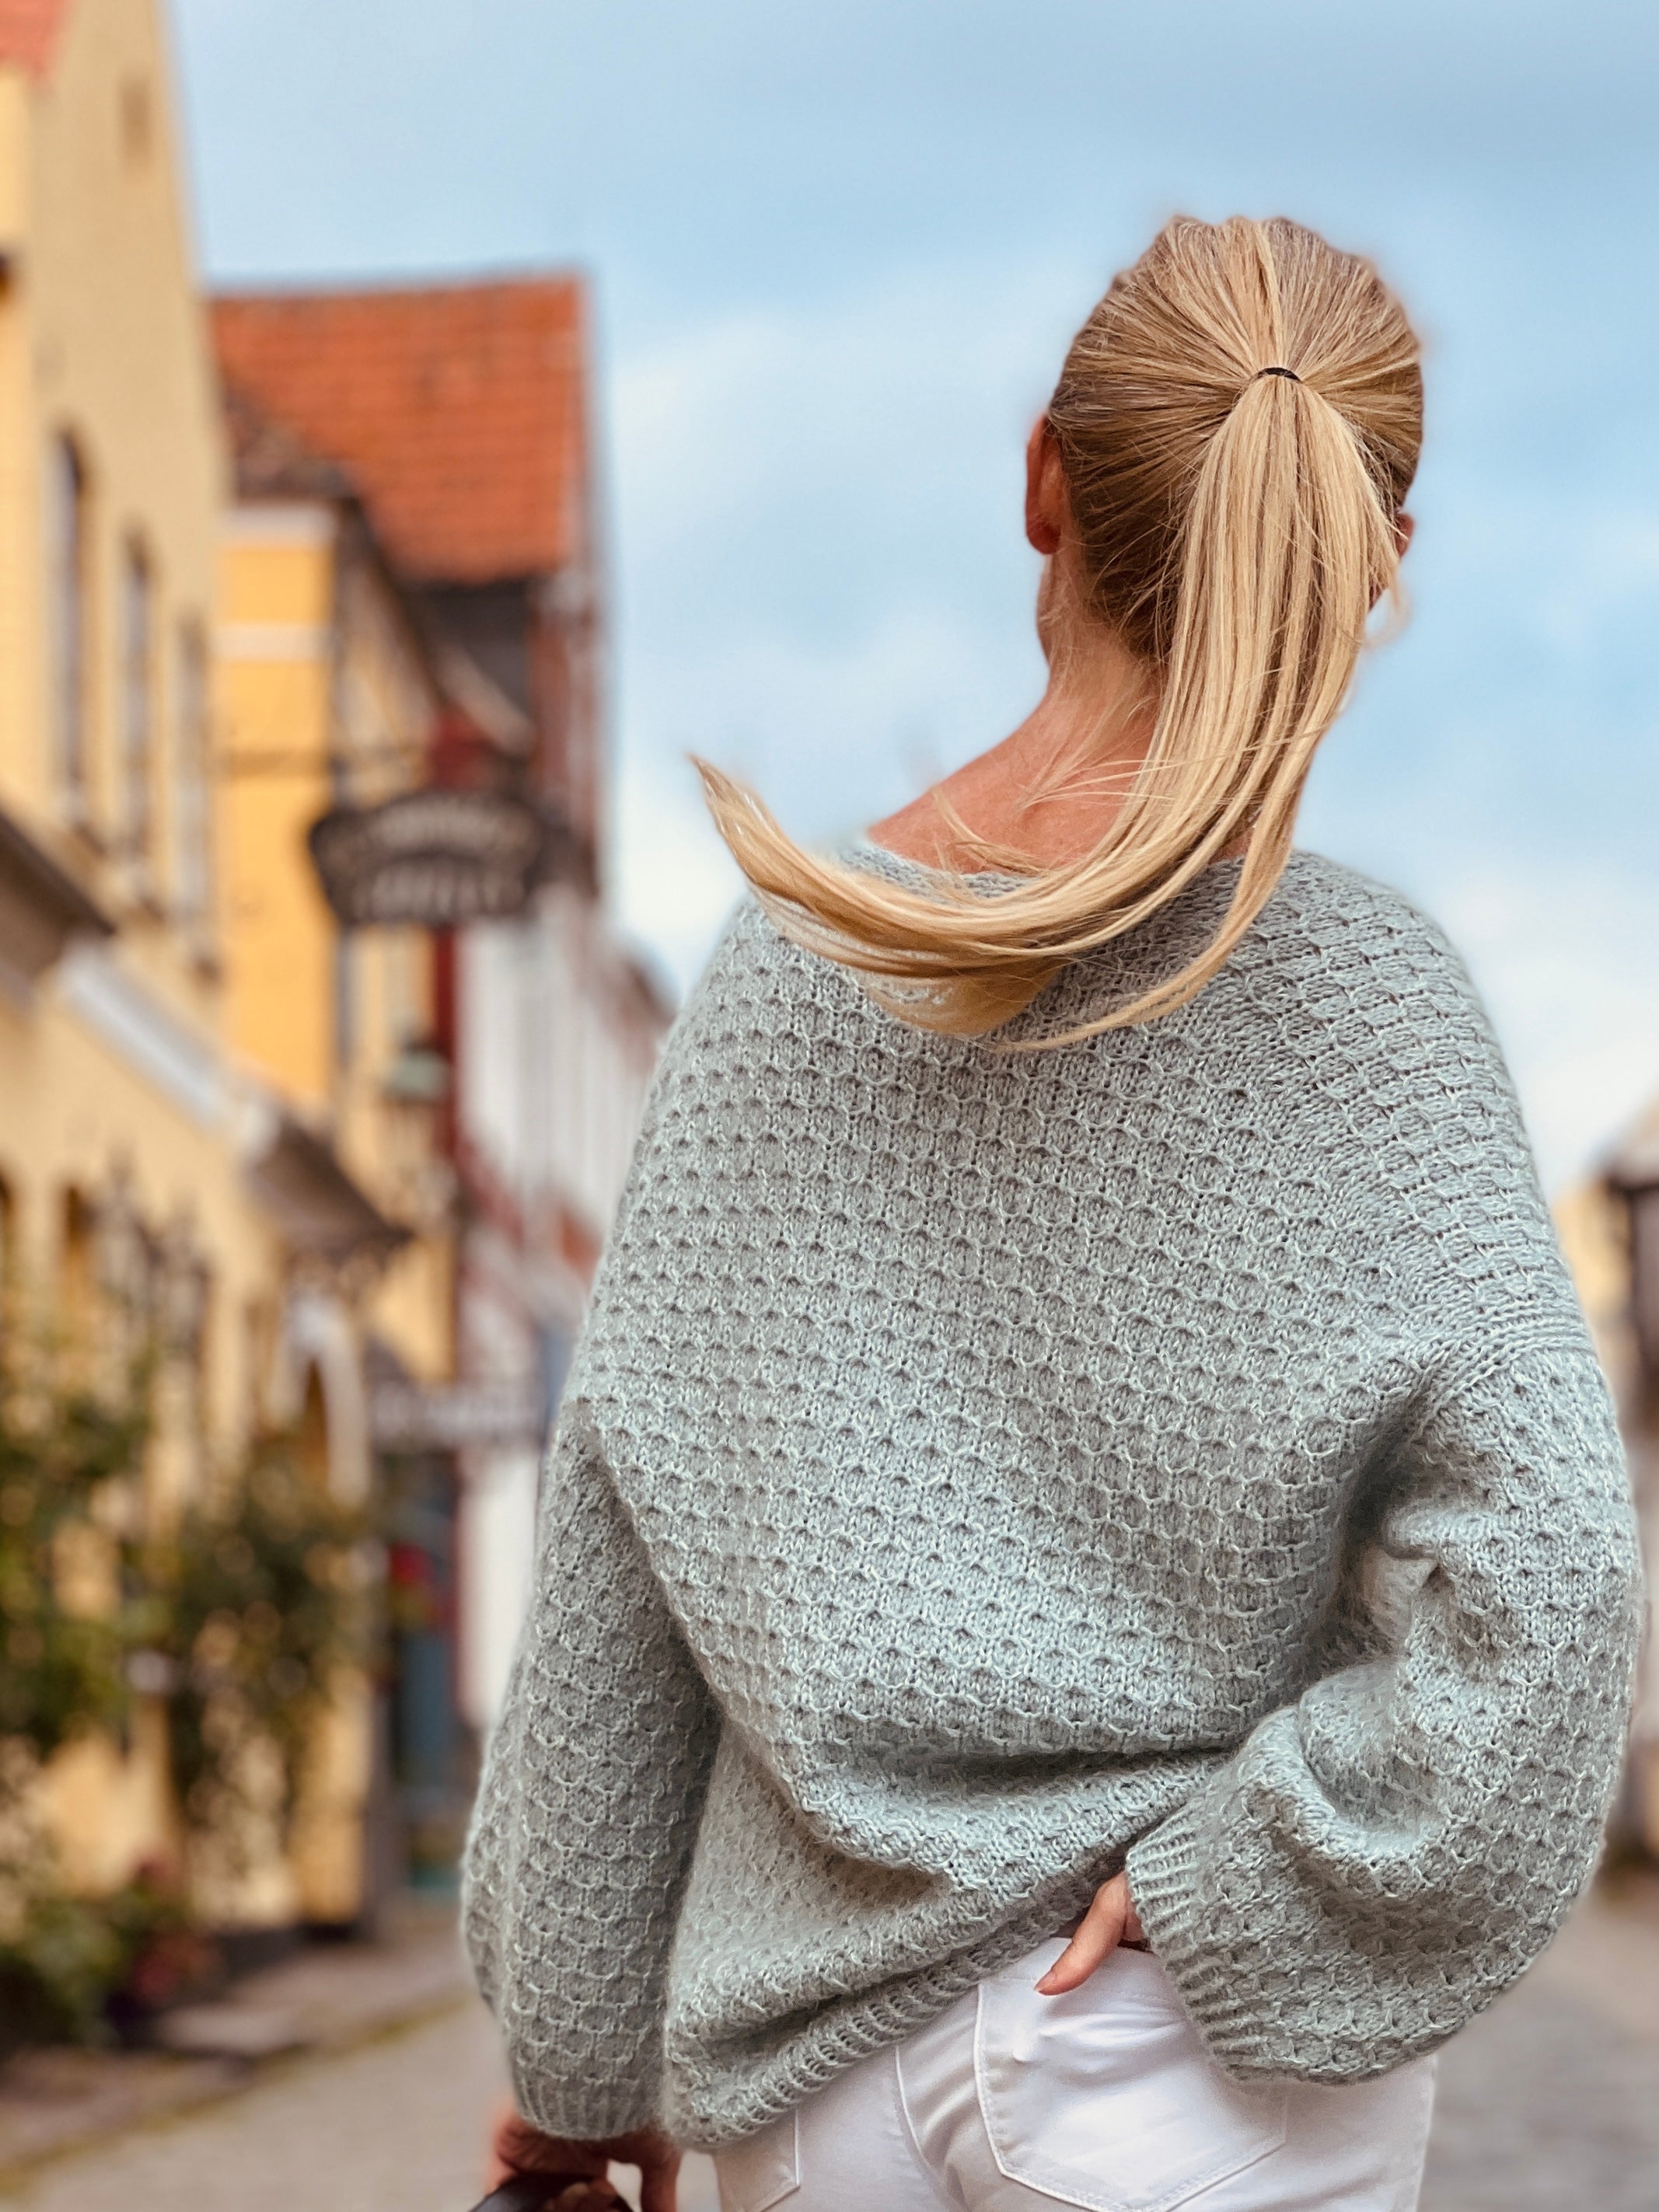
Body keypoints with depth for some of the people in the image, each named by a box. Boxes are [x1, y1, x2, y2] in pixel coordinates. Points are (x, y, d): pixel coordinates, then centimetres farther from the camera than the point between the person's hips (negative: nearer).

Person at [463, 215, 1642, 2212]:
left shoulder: (781, 974, -2)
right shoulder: (1351, 1001, -12)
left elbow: (617, 1559, 2)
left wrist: (578, 2032, 11)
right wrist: (1225, 1878, -10)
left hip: (817, 2050, 4)